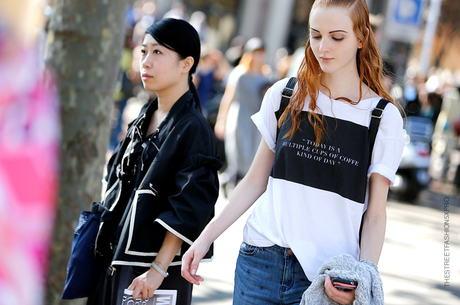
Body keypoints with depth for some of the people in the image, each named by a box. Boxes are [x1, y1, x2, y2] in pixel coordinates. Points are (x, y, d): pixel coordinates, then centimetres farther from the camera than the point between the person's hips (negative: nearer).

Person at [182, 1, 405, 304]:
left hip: (325, 277, -2)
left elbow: (375, 215, -2)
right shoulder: (284, 96, 5)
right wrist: (205, 238, 7)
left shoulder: (383, 117, -2)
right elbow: (256, 181, 12)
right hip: (260, 260, 2)